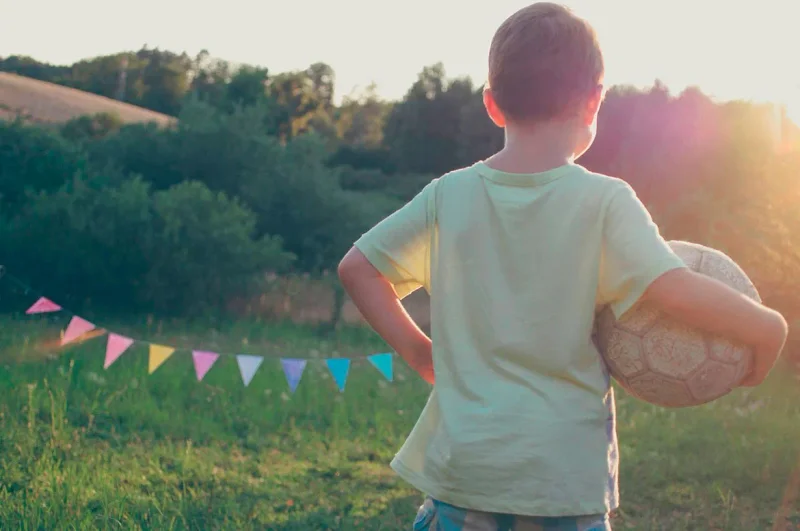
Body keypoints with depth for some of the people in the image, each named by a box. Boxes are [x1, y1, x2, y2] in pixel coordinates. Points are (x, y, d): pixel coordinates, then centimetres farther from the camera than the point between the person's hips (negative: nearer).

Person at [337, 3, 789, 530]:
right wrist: (768, 328, -5)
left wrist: (418, 350, 8)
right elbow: (678, 291, -21)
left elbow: (356, 267, 4)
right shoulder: (605, 201, -11)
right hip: (567, 476, -2)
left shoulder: (448, 195, -1)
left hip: (461, 466, 3)